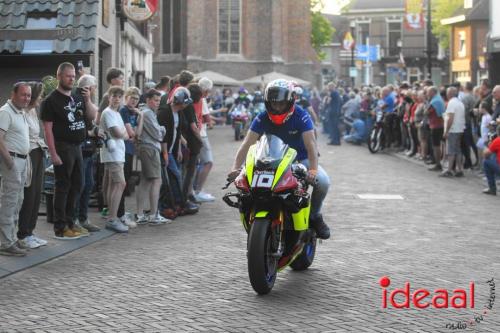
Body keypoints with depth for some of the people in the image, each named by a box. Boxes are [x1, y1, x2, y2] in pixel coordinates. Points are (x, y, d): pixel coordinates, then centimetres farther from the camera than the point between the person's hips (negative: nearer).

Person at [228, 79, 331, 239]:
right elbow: (247, 144, -18)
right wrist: (235, 168, -33)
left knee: (322, 181, -29)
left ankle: (314, 215, 0)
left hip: (301, 159, -2)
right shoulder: (262, 118, -11)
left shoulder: (301, 116, -18)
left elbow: (311, 145, -27)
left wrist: (313, 169, -44)